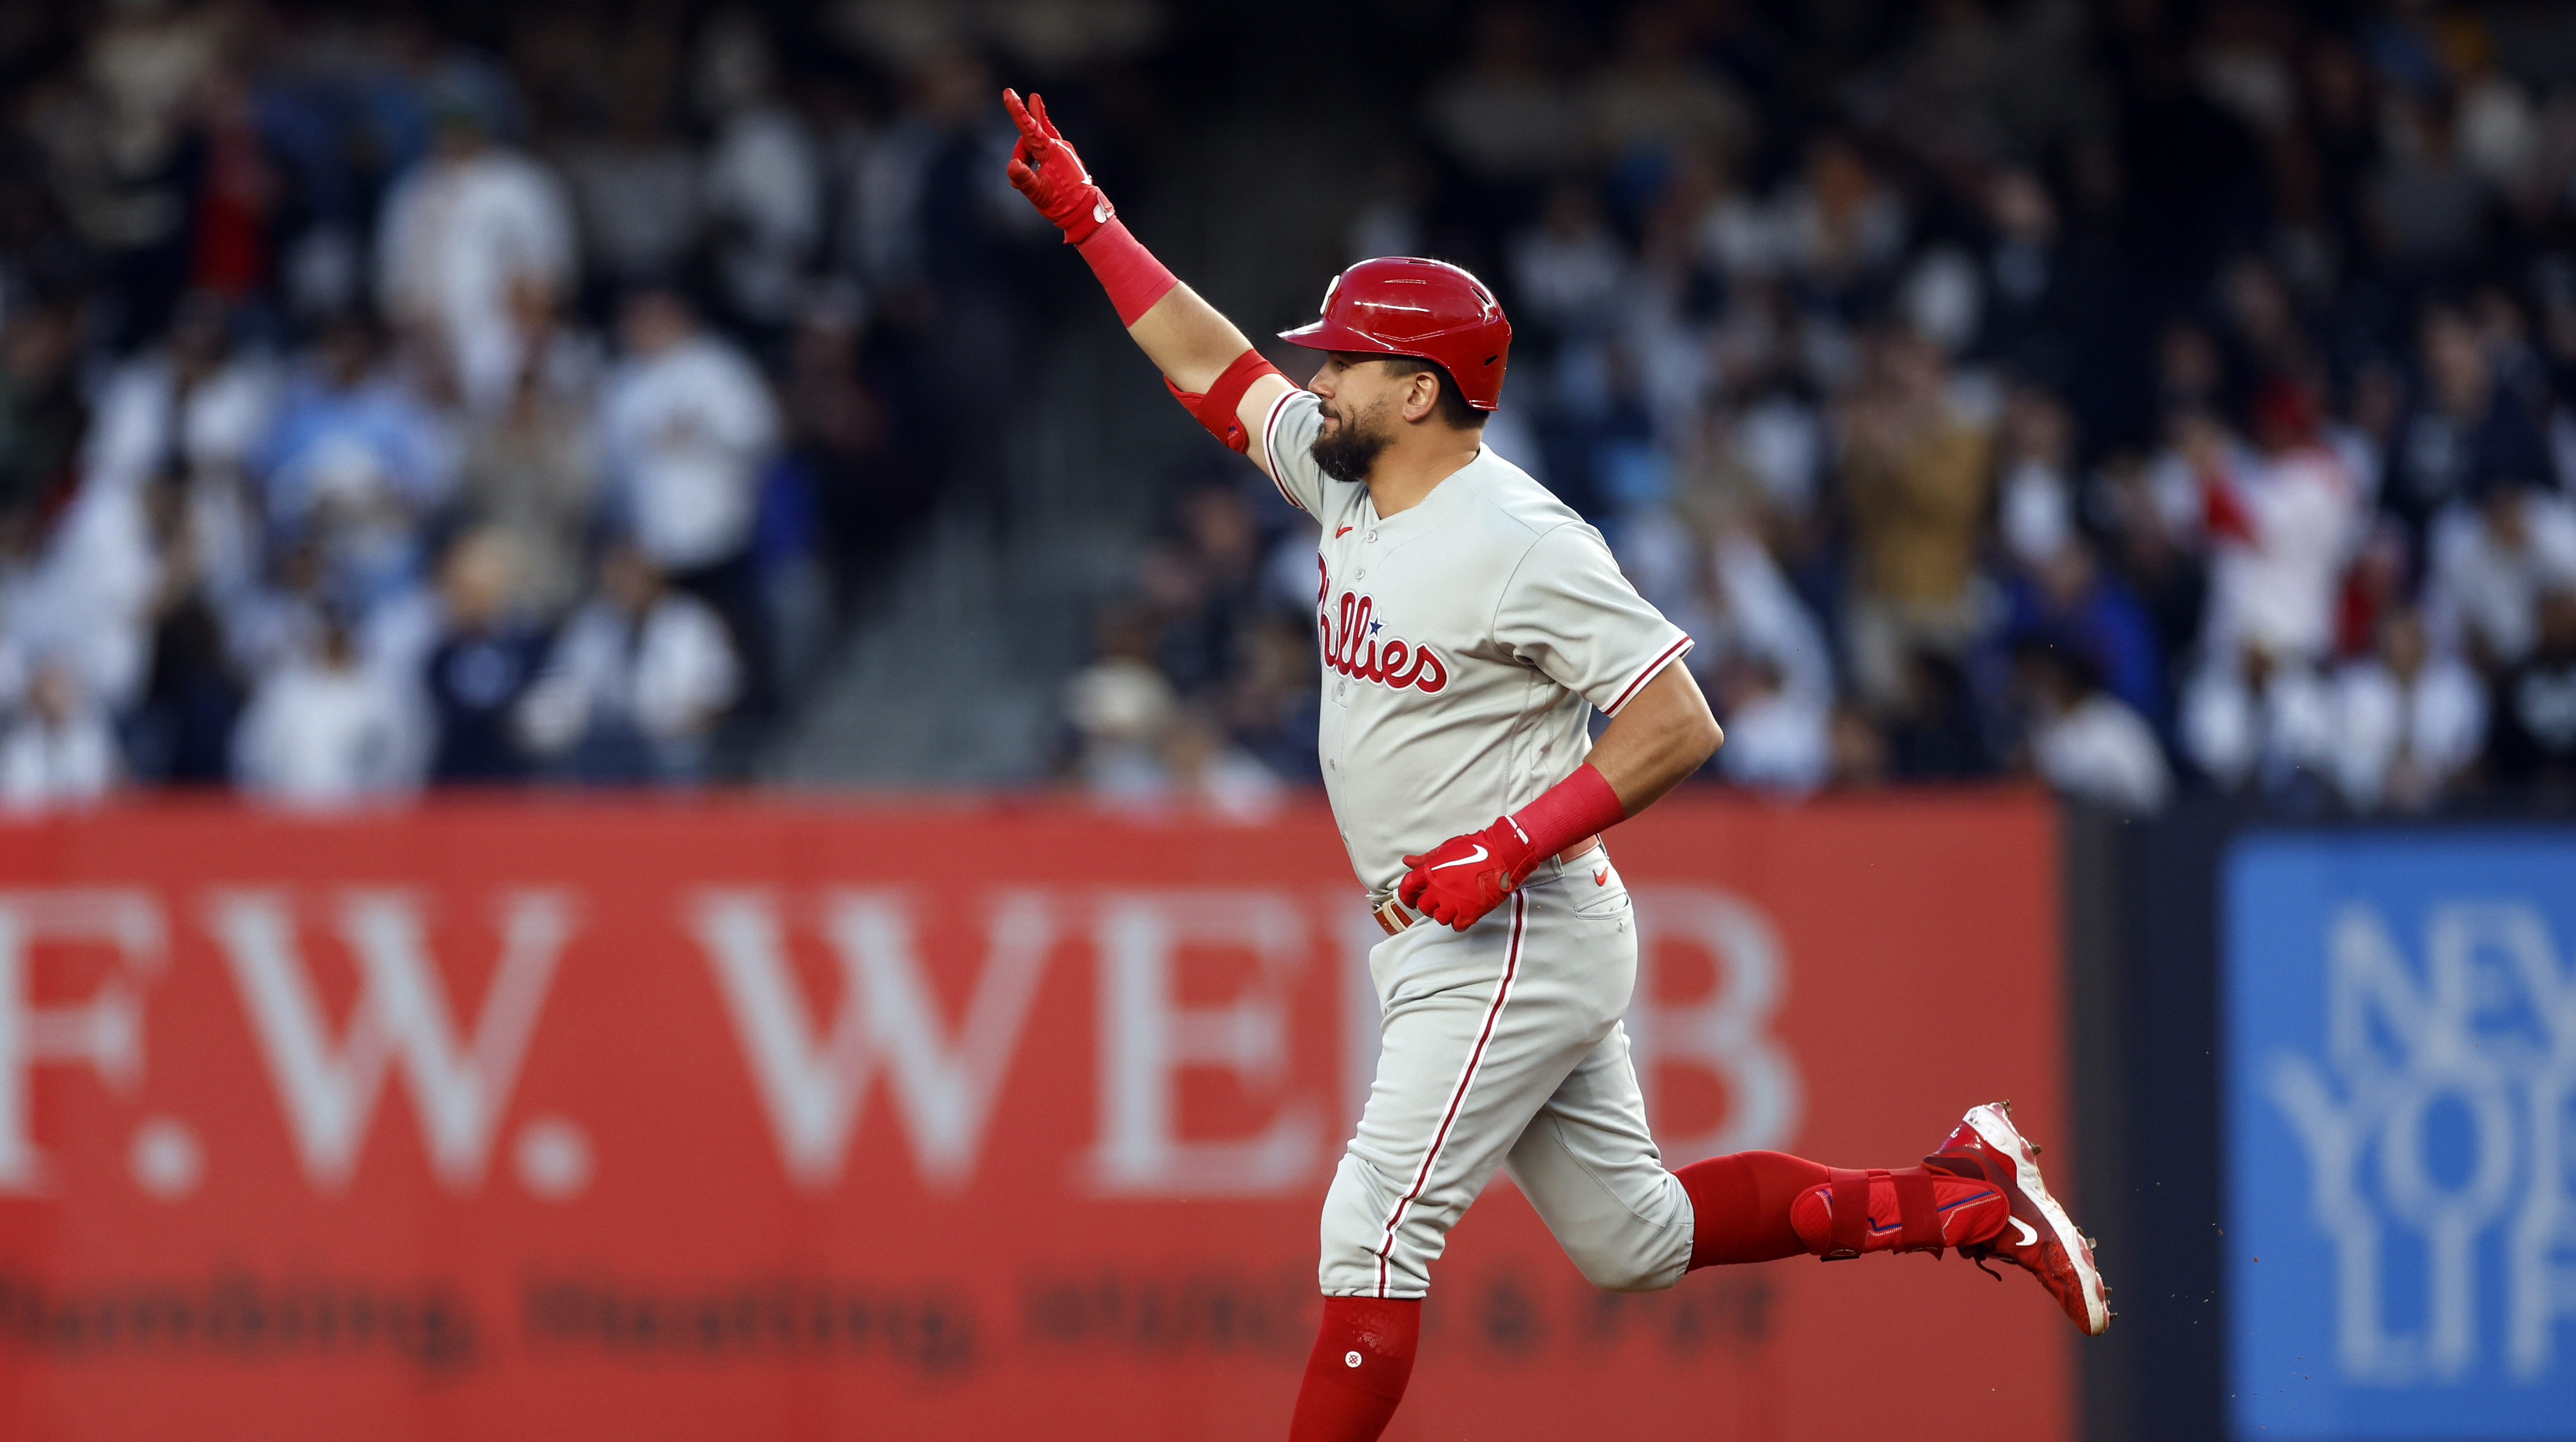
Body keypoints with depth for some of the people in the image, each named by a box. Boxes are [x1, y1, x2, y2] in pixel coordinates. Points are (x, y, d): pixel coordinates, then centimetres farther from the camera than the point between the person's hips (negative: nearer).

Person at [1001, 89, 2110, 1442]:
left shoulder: (1520, 542, -20)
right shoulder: (1349, 484, 6)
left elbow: (1680, 725, -21)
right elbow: (1215, 371, 19)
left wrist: (1509, 849, -25)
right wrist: (1084, 214, 14)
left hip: (1520, 936, -9)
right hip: (1445, 942, 9)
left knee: (1375, 1228, -13)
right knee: (1635, 1238, 14)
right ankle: (1955, 1201, 21)